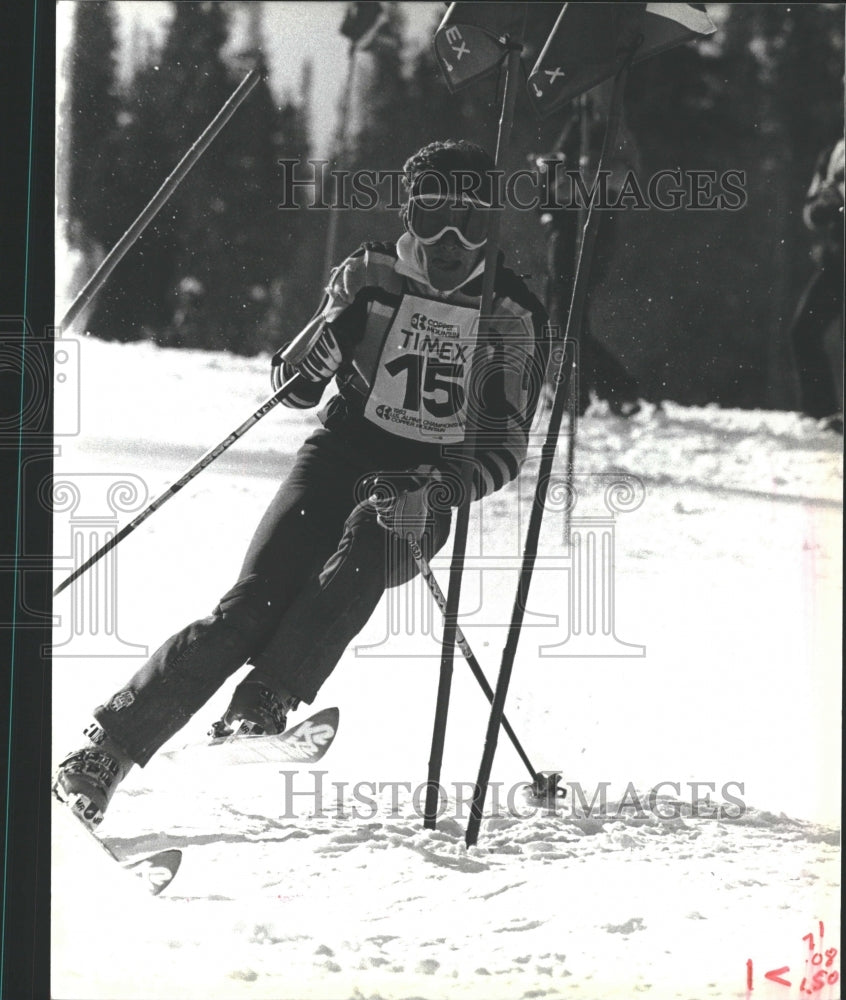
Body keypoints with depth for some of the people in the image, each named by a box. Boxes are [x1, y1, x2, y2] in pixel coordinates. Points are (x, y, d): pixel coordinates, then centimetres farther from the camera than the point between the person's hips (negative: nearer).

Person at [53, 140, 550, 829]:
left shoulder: (513, 318, 1)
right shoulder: (371, 275, 5)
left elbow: (504, 452, -1)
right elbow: (294, 388, 8)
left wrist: (431, 487, -20)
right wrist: (333, 334, -15)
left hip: (423, 492, 0)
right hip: (338, 458, 1)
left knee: (358, 559, -36)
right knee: (250, 611, -19)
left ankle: (262, 709, -46)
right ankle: (105, 750, -18)